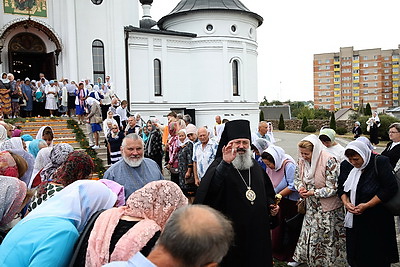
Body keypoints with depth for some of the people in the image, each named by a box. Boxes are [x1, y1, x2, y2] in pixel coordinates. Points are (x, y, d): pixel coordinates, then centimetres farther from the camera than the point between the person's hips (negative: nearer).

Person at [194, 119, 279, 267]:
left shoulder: (255, 165, 8)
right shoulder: (220, 165, -11)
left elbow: (267, 190, 22)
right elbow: (210, 188, -32)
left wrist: (271, 204, 5)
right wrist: (225, 163, -42)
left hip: (257, 229, 6)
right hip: (231, 229, -5)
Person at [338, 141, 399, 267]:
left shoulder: (380, 162, -15)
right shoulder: (346, 165, 1)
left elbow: (391, 188, -17)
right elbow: (341, 188, 10)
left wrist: (367, 205, -18)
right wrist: (346, 203, -9)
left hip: (377, 218, -4)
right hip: (353, 218, 5)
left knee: (376, 256, 8)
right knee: (355, 253, 15)